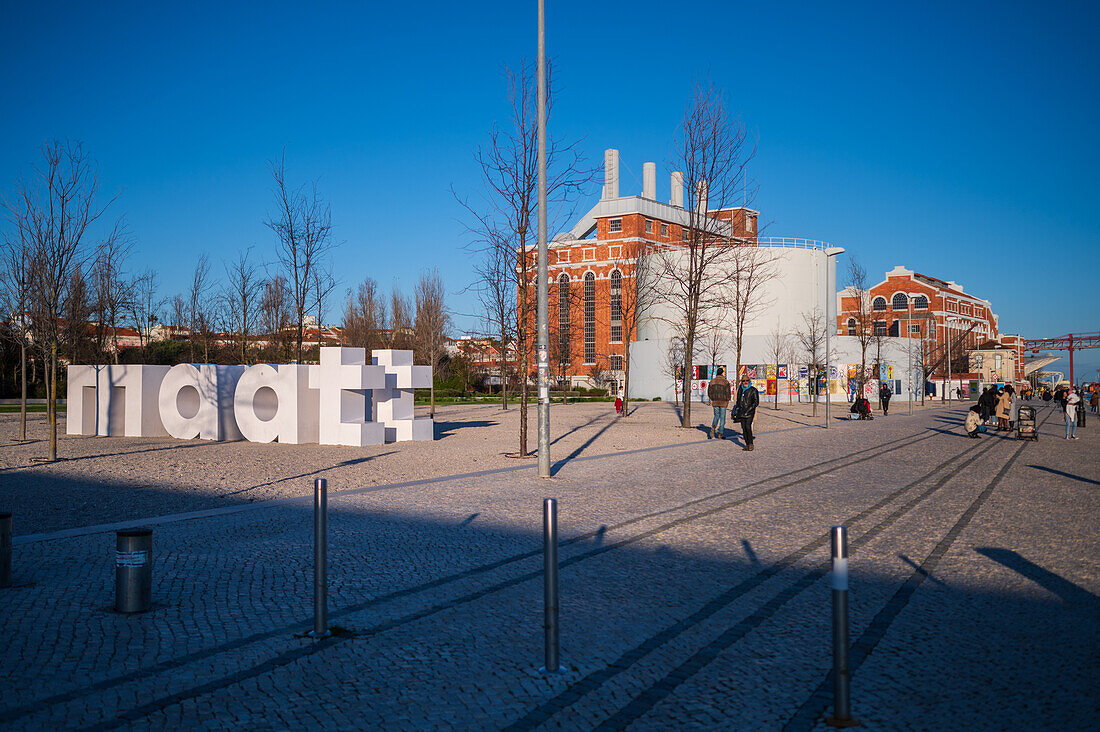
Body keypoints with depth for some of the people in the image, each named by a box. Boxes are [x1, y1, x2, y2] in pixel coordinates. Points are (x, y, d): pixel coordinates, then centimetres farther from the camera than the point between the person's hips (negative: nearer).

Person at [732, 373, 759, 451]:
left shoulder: (753, 390, -2)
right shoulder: (740, 390, 14)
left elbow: (756, 402, -5)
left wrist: (749, 409, -15)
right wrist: (736, 412, 19)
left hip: (750, 412, -5)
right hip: (741, 412, 5)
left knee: (748, 426, -17)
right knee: (744, 428, 2)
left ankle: (751, 444, -11)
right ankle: (747, 444, 7)